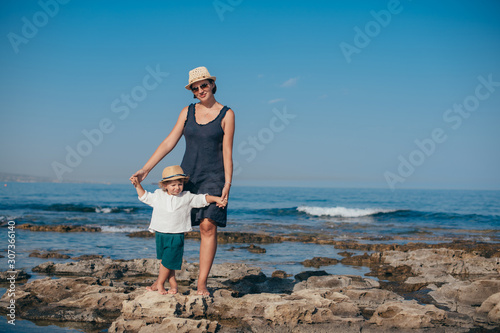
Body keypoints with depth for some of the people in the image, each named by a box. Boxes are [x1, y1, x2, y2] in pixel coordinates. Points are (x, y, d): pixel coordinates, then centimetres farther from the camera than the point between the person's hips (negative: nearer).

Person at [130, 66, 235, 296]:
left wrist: (227, 184, -10)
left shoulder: (226, 114, -1)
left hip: (213, 177, -3)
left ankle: (201, 284, -10)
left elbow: (227, 152, -4)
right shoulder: (187, 112, 8)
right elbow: (168, 143, 5)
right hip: (187, 175, 3)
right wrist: (145, 169, -2)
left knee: (208, 226, -13)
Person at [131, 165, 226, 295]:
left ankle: (159, 283, 12)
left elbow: (202, 199, 4)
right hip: (160, 234, 3)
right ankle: (173, 284, 15)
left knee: (168, 261, -5)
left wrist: (216, 199, -5)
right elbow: (144, 197, 22)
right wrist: (138, 185, 14)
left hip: (176, 236, -3)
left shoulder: (187, 197, 2)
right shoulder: (158, 195, 8)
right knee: (164, 260, 5)